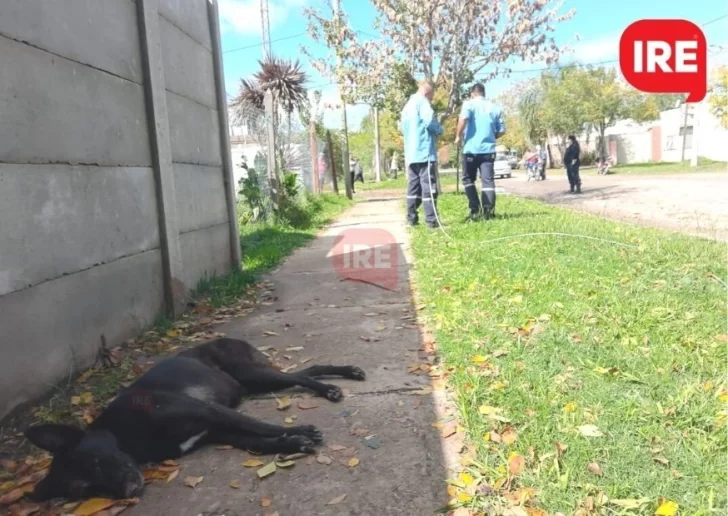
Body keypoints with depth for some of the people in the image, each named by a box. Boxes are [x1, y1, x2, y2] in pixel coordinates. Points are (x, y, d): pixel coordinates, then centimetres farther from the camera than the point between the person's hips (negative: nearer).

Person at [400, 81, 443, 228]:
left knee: (413, 186, 11)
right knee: (428, 186, -8)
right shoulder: (422, 102, -4)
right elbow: (429, 120, -18)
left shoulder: (407, 105, 23)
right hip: (424, 152, -8)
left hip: (410, 154, 8)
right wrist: (439, 130, 0)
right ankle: (431, 220, -10)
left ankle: (411, 217, 12)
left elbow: (402, 127, 28)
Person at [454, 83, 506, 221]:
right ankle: (489, 212, -3)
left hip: (471, 149, -3)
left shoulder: (469, 103, 1)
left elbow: (463, 119, -19)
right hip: (489, 149, 3)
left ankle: (475, 209, -1)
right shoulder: (495, 108, 13)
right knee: (488, 181, 3)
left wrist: (458, 136, -6)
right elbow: (502, 130, 11)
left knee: (468, 179, 10)